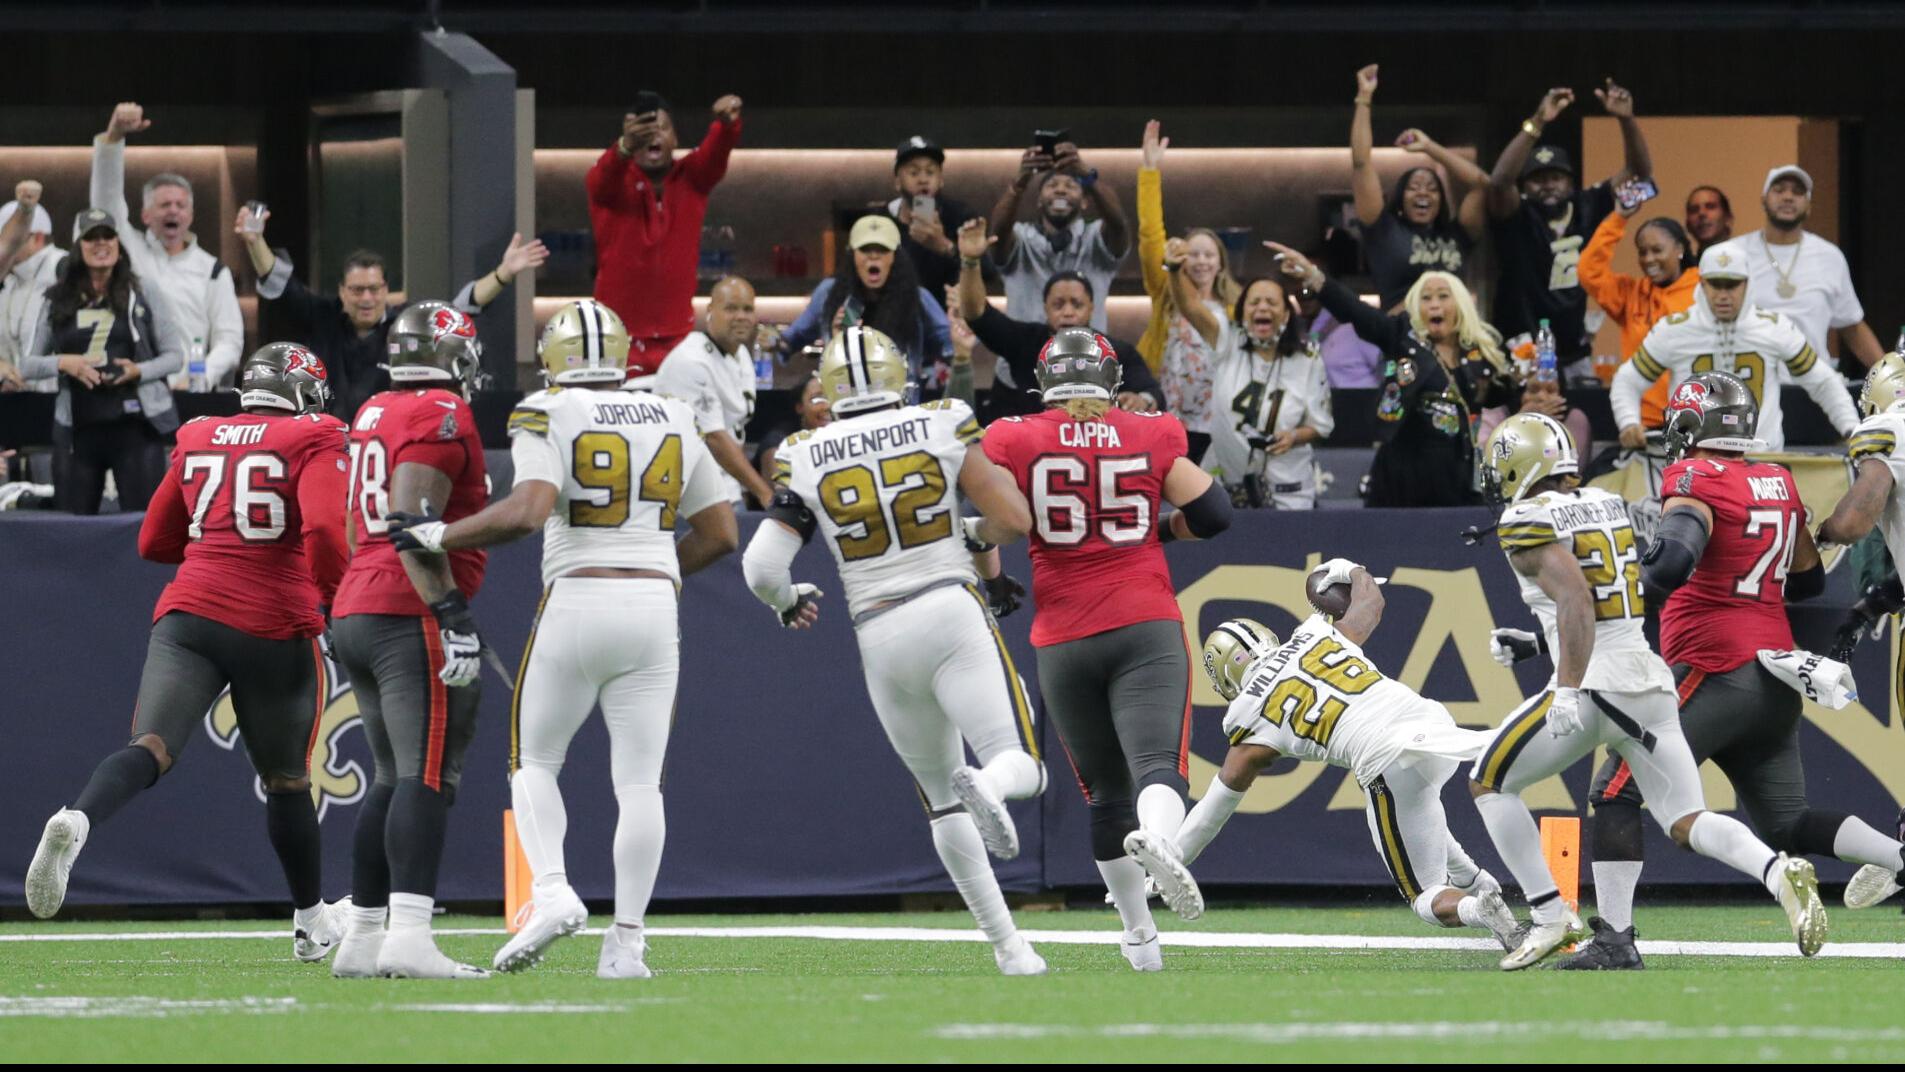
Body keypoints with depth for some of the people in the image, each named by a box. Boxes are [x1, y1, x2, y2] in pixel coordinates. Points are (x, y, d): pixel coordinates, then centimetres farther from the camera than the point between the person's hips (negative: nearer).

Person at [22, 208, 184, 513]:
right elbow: (27, 365, 9)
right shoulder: (58, 302, 8)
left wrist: (140, 371, -13)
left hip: (135, 424, -2)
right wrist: (62, 363, -10)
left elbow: (174, 356, 6)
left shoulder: (144, 296, 4)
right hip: (78, 428, 2)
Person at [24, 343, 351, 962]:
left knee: (151, 747, -16)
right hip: (276, 626, -2)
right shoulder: (312, 442, 2)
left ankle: (75, 821, -47)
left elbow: (155, 543, 23)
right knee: (287, 780, 16)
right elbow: (324, 531, -15)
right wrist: (342, 601, -1)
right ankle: (312, 922, 31)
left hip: (190, 612, 2)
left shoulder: (197, 441, 16)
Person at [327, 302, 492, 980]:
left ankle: (362, 937, 14)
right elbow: (413, 522, -19)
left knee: (394, 779, 15)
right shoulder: (440, 416, -9)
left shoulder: (372, 415, 19)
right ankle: (409, 936, -25)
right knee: (428, 777, -14)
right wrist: (452, 613, -24)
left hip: (355, 612, 9)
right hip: (411, 617, -9)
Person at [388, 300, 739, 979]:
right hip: (655, 606, 3)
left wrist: (439, 536, -8)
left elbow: (529, 510, -19)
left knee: (534, 762, 12)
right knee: (638, 780, 5)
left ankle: (552, 891, -11)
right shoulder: (676, 421, 12)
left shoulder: (548, 417, -3)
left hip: (576, 600, -3)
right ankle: (626, 942, 0)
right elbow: (721, 535, 14)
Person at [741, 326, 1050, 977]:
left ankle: (1006, 944, 11)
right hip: (953, 608, -2)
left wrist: (789, 604, 22)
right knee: (1023, 769, -6)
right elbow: (1013, 517, -1)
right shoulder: (942, 427, 1)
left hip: (880, 635, 2)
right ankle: (990, 786, -43)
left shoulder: (805, 460, 3)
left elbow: (762, 568, -1)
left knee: (943, 799, 16)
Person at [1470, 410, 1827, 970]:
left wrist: (1568, 690, -25)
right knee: (1687, 823, 7)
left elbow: (1575, 598, -20)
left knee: (1487, 784, 11)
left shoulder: (1528, 522, -6)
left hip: (1593, 684, -7)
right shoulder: (1609, 504, 17)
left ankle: (1550, 917, 3)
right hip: (1651, 678, 7)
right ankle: (1779, 873, -20)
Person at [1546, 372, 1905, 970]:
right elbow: (1808, 580, 24)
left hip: (1716, 670, -8)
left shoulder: (1696, 477, -8)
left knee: (1615, 793, -4)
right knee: (1789, 825, 14)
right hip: (1777, 684, 8)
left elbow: (1672, 559, -26)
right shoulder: (1778, 483, 15)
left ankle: (1615, 941, -11)